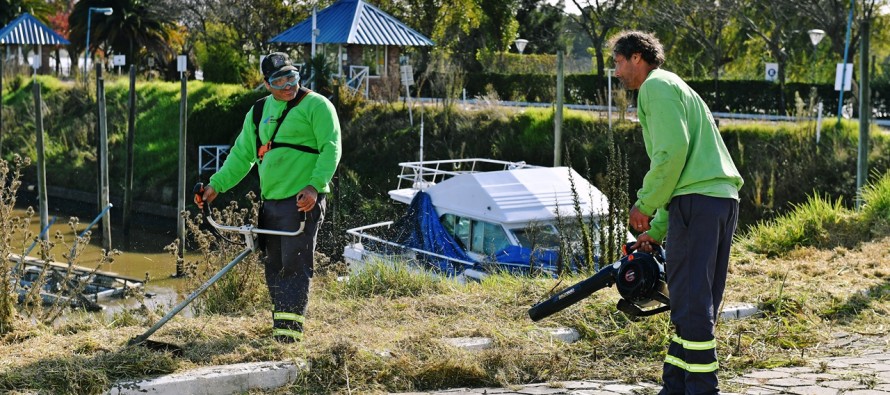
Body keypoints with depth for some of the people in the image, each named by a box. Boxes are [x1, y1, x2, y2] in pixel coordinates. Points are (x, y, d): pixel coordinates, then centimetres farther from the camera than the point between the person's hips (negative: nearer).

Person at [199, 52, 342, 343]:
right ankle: (279, 326, 15)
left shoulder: (316, 105, -2)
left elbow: (331, 148, -10)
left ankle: (290, 328, -10)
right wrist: (216, 185, 14)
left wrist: (315, 185, -22)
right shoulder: (259, 111, 18)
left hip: (303, 201, -7)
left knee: (295, 265, -10)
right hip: (271, 202, 7)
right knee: (274, 267, 8)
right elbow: (242, 154, 23)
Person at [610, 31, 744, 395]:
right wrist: (656, 230, 27)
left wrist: (644, 203, -8)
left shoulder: (657, 86, 0)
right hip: (723, 200, 10)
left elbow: (673, 150, -16)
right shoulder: (673, 88, 30)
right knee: (697, 303, 11)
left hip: (697, 201, -10)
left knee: (691, 303, -9)